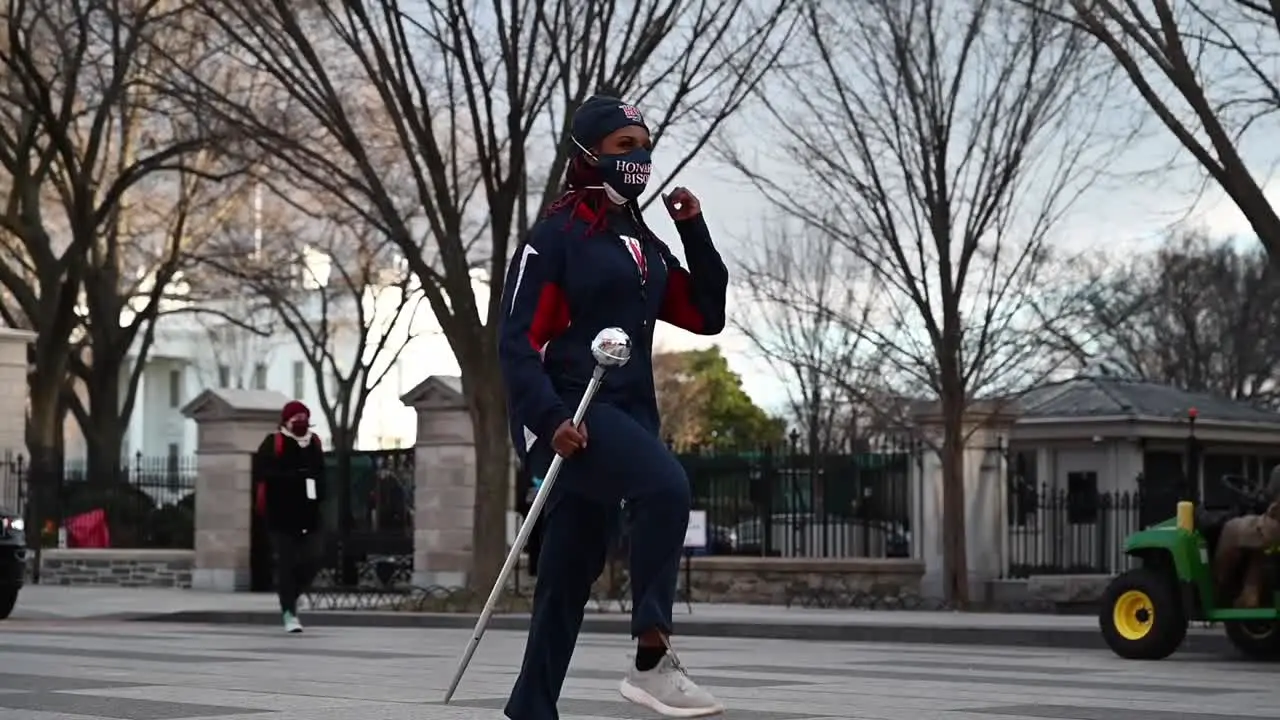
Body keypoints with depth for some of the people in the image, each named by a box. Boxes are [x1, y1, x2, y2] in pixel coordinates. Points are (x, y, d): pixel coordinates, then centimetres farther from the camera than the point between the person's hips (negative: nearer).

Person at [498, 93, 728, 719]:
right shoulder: (557, 233, -5)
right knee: (665, 486, -31)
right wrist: (549, 417, -24)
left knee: (570, 574, 8)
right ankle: (651, 662, -28)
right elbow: (516, 338, -11)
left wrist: (693, 231, 6)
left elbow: (707, 316, 15)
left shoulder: (644, 243, 17)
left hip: (627, 414, 8)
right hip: (567, 415, -8)